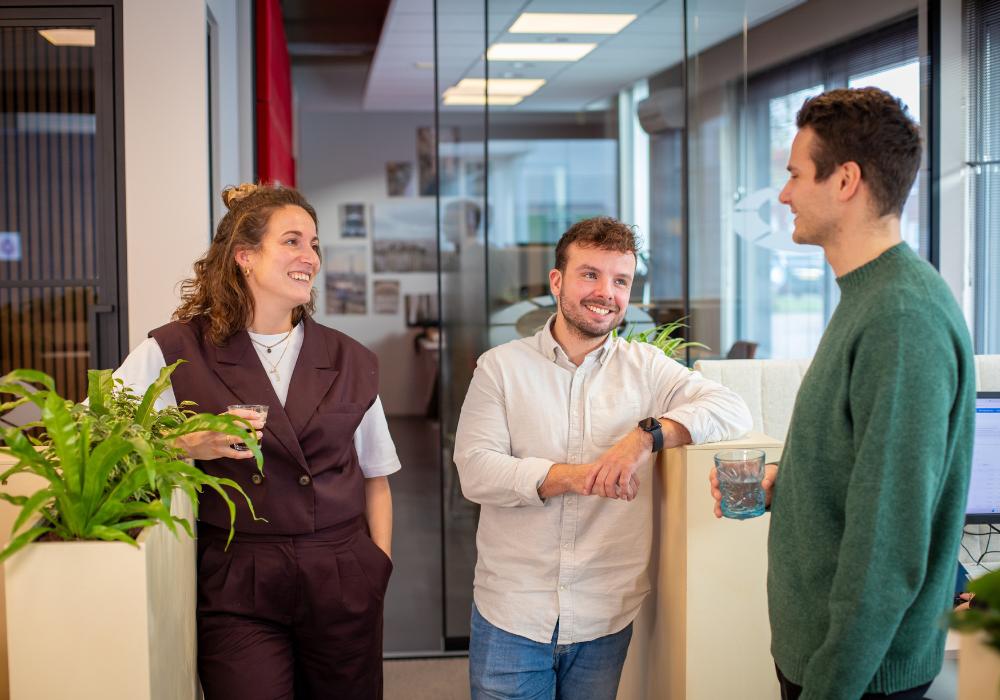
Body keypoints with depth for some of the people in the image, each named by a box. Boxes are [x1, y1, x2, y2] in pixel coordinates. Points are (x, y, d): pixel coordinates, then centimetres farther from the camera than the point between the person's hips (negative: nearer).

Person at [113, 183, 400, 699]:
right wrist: (187, 446, -19)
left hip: (344, 586, 3)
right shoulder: (175, 352, -1)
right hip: (237, 591, -3)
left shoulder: (350, 362, 9)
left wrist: (379, 571, 6)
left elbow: (374, 479, 13)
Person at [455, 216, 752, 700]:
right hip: (510, 616, -1)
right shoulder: (501, 366, 0)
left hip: (605, 620, 1)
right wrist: (574, 476, -22)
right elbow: (475, 470, -10)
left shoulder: (645, 367, 4)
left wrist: (645, 436, -23)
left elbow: (732, 410, -8)